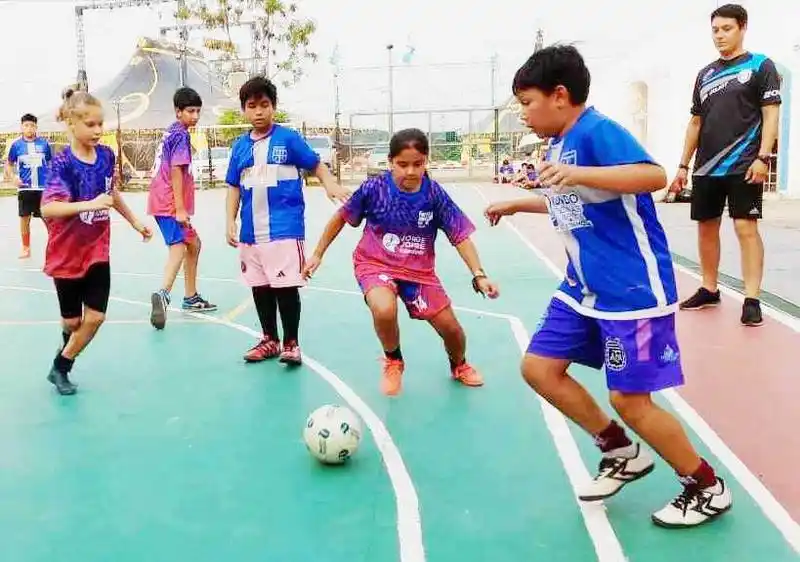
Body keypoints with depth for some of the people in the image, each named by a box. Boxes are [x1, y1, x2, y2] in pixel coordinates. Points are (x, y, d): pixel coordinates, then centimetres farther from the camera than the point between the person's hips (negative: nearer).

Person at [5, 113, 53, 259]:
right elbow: (9, 164, 11)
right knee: (24, 218, 7)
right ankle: (26, 248, 19)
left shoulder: (44, 143, 1)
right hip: (25, 188, 1)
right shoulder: (16, 145, 1)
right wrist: (12, 177, -6)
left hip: (44, 187, -1)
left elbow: (51, 163, 11)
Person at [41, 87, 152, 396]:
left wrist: (135, 222, 21)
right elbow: (47, 208, -30)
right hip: (67, 253, -4)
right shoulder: (62, 163, -18)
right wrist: (90, 204, -40)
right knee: (72, 321, 10)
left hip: (98, 251, 4)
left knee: (95, 317, -1)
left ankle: (61, 367, 17)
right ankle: (70, 345, 43)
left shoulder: (106, 155, -3)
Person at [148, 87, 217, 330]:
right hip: (170, 204, -10)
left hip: (163, 202, 10)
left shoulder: (170, 132, 17)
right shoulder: (181, 135, -11)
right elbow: (176, 172, -19)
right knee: (178, 248, -22)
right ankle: (163, 294, -42)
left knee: (193, 244, 20)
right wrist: (180, 209, -21)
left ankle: (191, 297, 27)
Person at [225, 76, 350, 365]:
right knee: (260, 287, 13)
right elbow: (234, 187, 14)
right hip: (251, 232, 5)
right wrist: (230, 221, 7)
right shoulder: (240, 146, 10)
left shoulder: (288, 138, -2)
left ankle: (291, 343, 12)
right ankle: (269, 340, 27)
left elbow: (316, 165, 3)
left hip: (285, 229, -5)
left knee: (286, 286, -4)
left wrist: (332, 186, -16)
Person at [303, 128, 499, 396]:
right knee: (385, 311, -33)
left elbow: (460, 236, -10)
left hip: (419, 271, 2)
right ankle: (393, 362, 2)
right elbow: (341, 218, -2)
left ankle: (459, 366, 39)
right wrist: (318, 254, 2)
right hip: (375, 264, -2)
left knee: (451, 328, 1)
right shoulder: (374, 187, -17)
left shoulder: (434, 193, -13)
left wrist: (479, 275, -21)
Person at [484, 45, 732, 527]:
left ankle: (708, 488, 20)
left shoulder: (597, 131, -17)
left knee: (630, 399, -4)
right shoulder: (559, 146, 9)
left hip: (634, 289, -9)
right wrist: (517, 204, 30)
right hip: (585, 287, 9)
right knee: (539, 368, 7)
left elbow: (655, 176, -33)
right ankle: (623, 452, 23)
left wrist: (579, 174, -41)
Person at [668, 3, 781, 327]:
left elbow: (771, 115, -5)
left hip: (743, 166, -5)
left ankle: (751, 300, -5)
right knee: (706, 227, 9)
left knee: (746, 227, -9)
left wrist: (762, 157, -16)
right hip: (706, 167, 6)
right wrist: (683, 165, 13)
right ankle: (709, 290, 22)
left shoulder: (760, 66, 1)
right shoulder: (705, 75, 16)